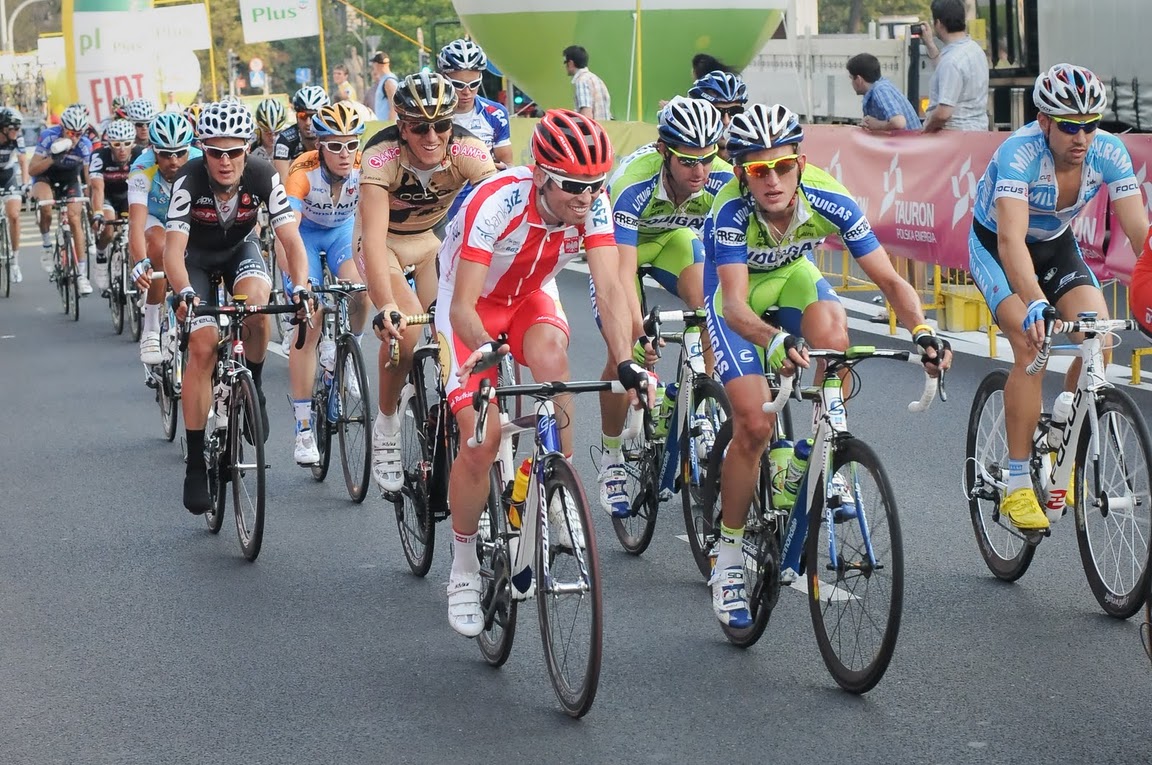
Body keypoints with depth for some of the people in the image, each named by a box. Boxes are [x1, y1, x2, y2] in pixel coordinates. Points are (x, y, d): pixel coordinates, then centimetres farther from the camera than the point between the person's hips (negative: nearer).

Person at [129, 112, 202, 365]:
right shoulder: (143, 170, -33)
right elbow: (137, 223, -44)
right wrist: (140, 263, -61)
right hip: (153, 220, -2)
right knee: (160, 246, -35)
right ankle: (151, 332, -28)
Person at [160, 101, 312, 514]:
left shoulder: (264, 177, -27)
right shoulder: (189, 180, -31)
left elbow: (291, 238, -29)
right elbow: (174, 248, -37)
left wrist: (301, 286, -47)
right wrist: (185, 293, -55)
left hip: (240, 250, 1)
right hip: (197, 256, -1)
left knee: (256, 302, -33)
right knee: (203, 347, -17)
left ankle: (254, 388, -4)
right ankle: (196, 462, -9)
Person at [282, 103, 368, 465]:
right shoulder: (303, 173, -34)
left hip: (343, 230, 2)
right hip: (306, 232, -2)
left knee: (359, 293, -28)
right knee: (310, 324, -12)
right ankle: (303, 429, -9)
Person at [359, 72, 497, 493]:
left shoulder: (466, 149, -26)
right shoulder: (382, 156, -31)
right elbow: (374, 237, -39)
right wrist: (386, 306, -52)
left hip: (436, 237, 3)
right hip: (386, 243, -3)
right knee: (404, 331, -26)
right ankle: (386, 427, -4)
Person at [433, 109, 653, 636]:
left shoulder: (592, 205, -23)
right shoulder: (496, 202, -35)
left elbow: (610, 288, -29)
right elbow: (463, 305, -36)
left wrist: (625, 362, -44)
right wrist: (485, 350, -56)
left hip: (530, 298, 3)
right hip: (472, 306, -3)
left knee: (550, 352, -33)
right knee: (481, 439, -14)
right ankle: (463, 571, 6)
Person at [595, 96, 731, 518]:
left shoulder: (722, 180, -30)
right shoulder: (633, 186, -39)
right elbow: (623, 273, -43)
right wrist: (639, 336, -55)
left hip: (674, 236, 3)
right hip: (622, 244, -3)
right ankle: (611, 459, 3)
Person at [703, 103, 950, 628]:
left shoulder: (829, 200, -30)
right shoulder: (732, 212, -36)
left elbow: (888, 279, -28)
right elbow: (735, 305, -46)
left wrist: (922, 331, -47)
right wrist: (774, 342, -66)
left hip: (792, 274, 2)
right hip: (737, 288, -2)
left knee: (831, 328, -34)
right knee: (754, 425, -16)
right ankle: (727, 556, 1)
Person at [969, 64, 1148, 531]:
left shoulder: (1108, 153, -23)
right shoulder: (1020, 153, -35)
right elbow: (1012, 238, -46)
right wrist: (1035, 303, -61)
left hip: (1056, 244, 4)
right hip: (995, 247, -4)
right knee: (1033, 345, -25)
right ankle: (1017, 484, -17)